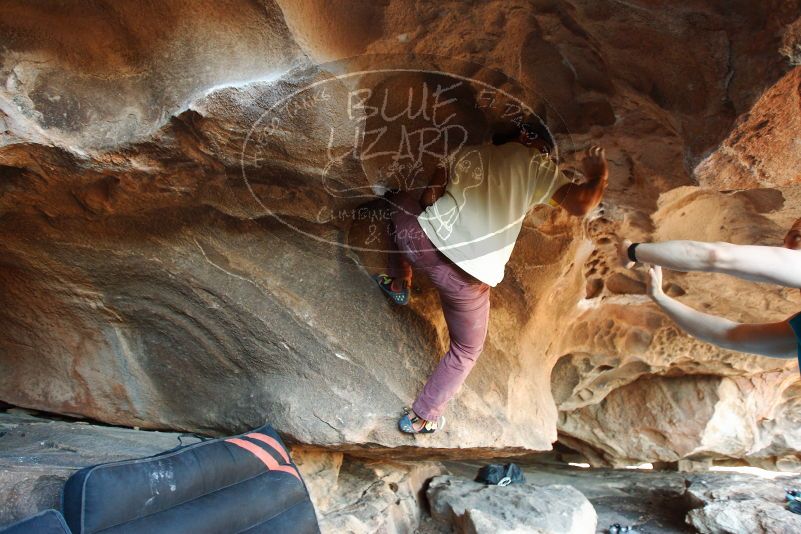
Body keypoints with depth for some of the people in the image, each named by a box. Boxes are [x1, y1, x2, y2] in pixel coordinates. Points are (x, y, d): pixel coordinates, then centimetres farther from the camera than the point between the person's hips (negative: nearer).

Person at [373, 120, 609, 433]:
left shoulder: (468, 153, 18)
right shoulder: (536, 165, 6)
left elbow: (428, 198, 13)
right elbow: (580, 205, -4)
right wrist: (597, 175, 14)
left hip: (421, 239, 3)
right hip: (468, 277, -3)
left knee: (399, 200, 38)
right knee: (467, 350, 25)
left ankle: (398, 285, 43)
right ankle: (422, 418, 32)